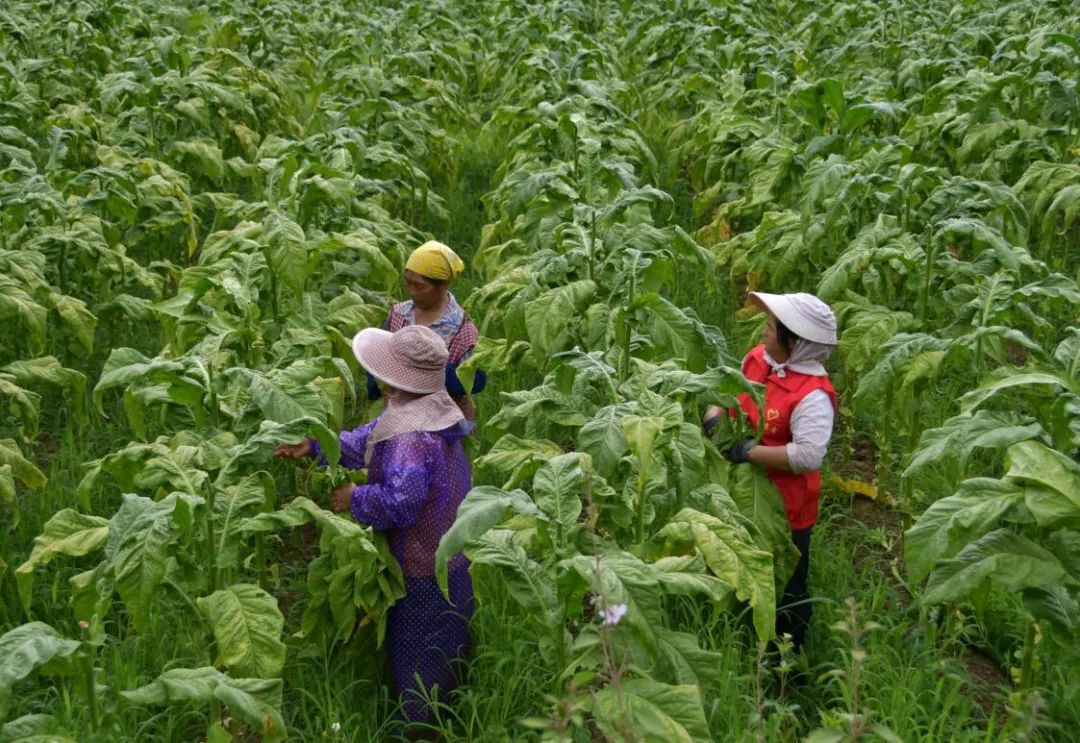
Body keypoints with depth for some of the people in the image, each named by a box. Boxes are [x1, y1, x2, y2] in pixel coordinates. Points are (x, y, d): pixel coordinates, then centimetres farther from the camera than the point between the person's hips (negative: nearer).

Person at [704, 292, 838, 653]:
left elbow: (808, 455, -35)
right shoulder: (757, 359, -4)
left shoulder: (812, 395, -28)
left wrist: (748, 451, -30)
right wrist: (714, 417, -11)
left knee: (785, 592, 13)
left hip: (784, 506, -8)